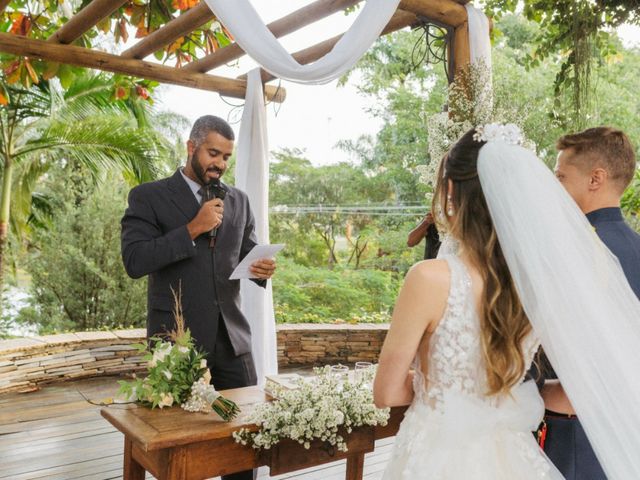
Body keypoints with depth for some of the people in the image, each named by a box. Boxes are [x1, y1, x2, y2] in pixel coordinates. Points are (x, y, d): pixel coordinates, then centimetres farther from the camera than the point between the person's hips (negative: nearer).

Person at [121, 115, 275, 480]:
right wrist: (192, 230, -20)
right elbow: (134, 261, -14)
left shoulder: (239, 201, 11)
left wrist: (262, 269, -8)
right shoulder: (149, 196, -3)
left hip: (232, 336, 4)